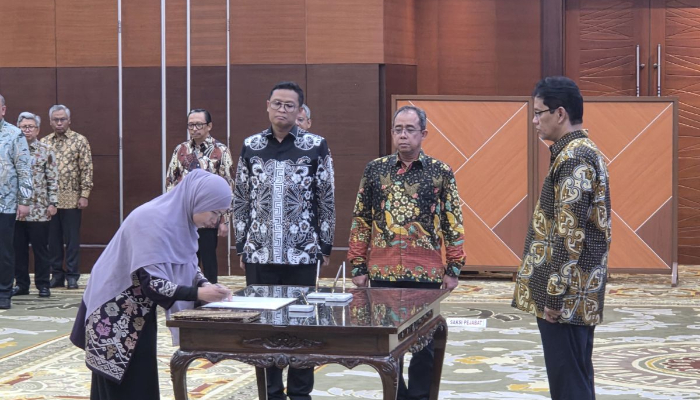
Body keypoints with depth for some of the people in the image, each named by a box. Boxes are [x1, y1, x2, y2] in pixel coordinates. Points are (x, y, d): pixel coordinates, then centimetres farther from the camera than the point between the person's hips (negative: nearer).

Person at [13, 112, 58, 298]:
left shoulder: (46, 151, 2)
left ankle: (43, 284, 10)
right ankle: (21, 284, 16)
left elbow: (52, 179, 0)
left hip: (39, 209, -2)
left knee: (40, 248, 2)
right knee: (18, 248, 7)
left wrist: (53, 203, -6)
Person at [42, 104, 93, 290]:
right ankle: (57, 274, 14)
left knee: (72, 239, 1)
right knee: (53, 238, 6)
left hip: (71, 199, -3)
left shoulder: (80, 141, 1)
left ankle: (72, 276, 7)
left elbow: (86, 169, -2)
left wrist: (84, 195, -8)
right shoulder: (44, 142, 10)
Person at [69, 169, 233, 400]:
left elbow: (187, 264, 8)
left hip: (137, 311, 9)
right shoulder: (155, 221, -28)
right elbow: (150, 283, -31)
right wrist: (198, 293, -31)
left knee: (141, 381, 13)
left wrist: (204, 284, -11)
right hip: (115, 313, -9)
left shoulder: (180, 218, -1)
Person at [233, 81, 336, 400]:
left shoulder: (316, 146, 0)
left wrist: (325, 245, 0)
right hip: (259, 253, 2)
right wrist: (241, 245, 7)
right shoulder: (250, 147, 7)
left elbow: (326, 199, 2)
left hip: (302, 253, -2)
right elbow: (241, 200, 10)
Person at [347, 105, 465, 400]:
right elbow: (360, 221, 6)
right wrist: (358, 266, 2)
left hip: (426, 273, -2)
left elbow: (453, 223, 1)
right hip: (383, 271, 2)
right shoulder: (375, 170, 5)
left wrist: (453, 268, -3)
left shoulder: (441, 172, 0)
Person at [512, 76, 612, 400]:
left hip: (565, 296, -10)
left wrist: (554, 295, -20)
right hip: (581, 294, 10)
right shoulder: (586, 152, 16)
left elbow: (569, 235, -22)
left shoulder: (573, 158, -16)